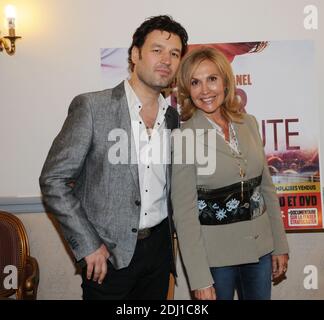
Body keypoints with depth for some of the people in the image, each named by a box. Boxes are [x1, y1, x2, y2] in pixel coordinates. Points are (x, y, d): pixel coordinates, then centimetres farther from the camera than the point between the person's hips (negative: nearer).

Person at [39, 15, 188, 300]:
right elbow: (53, 180, -12)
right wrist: (89, 245, -13)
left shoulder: (172, 116, 4)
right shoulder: (92, 106, -13)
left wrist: (177, 232, 7)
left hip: (159, 245, 5)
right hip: (108, 253, -4)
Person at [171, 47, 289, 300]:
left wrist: (280, 245, 8)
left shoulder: (249, 123, 1)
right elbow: (184, 212, -14)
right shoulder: (183, 136, -14)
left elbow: (267, 188, 7)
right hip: (215, 255, -4)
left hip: (260, 248, 5)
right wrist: (200, 279, -14)